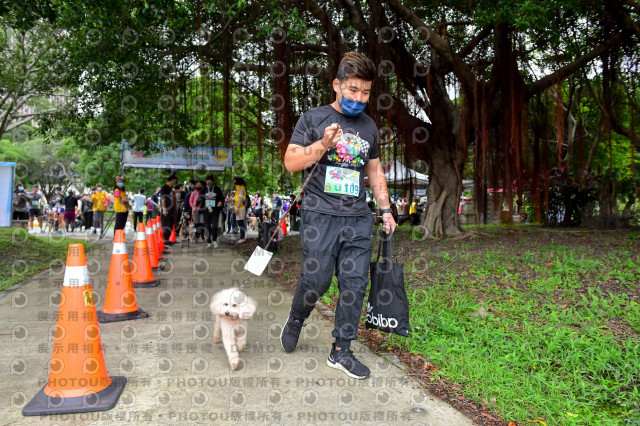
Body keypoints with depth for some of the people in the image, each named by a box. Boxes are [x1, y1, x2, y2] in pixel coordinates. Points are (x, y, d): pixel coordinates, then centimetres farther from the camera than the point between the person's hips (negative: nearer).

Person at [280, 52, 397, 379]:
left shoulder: (368, 126, 17)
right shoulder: (313, 118, 4)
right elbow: (290, 162, -1)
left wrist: (386, 209, 18)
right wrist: (322, 145, -15)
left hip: (358, 218, 4)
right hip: (320, 215, -4)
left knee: (355, 284, 1)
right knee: (316, 280, -5)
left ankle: (341, 351, 15)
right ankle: (295, 321, 27)